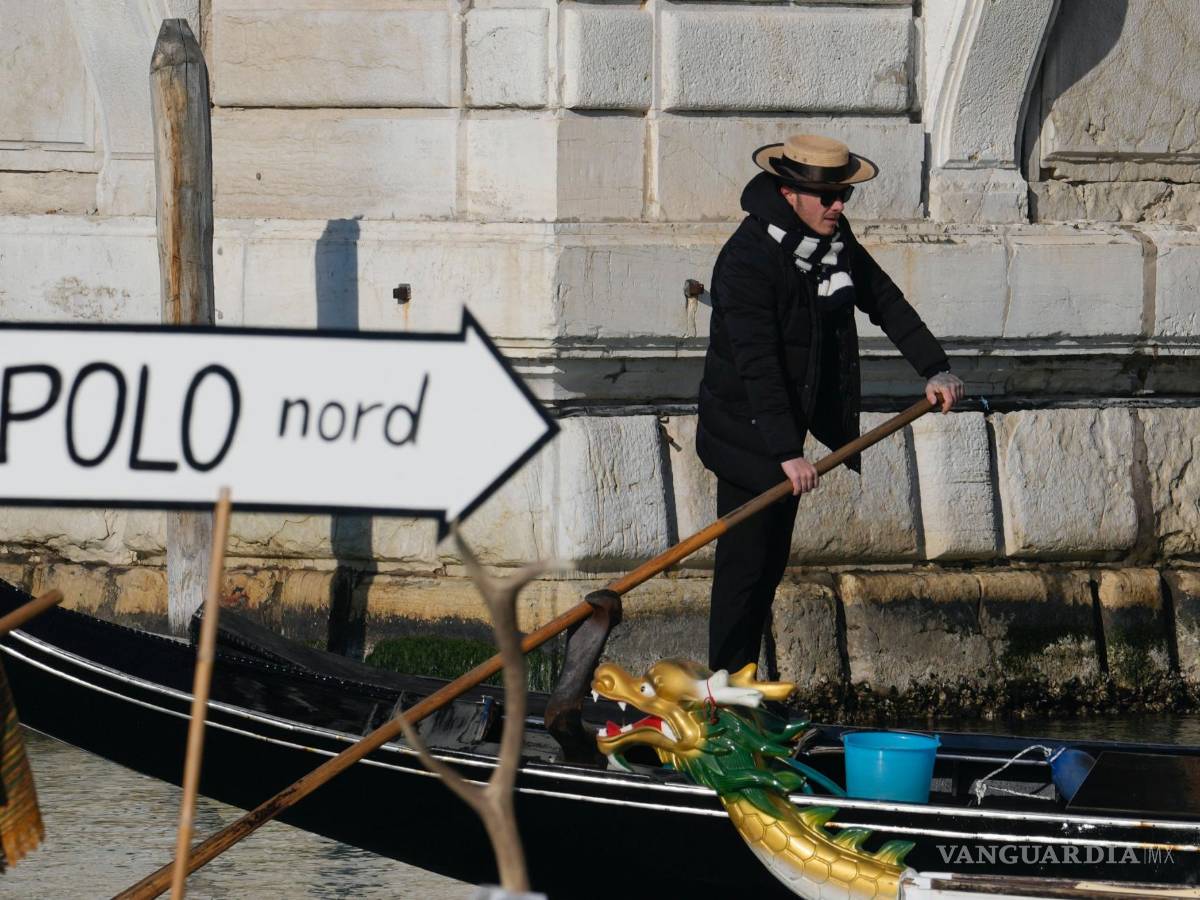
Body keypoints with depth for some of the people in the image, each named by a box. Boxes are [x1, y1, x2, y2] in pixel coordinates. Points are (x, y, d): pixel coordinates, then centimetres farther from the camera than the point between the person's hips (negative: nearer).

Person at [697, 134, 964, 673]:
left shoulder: (834, 239, 1)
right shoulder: (748, 259, -25)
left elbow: (885, 301, 14)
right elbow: (757, 364, -31)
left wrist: (934, 369, 6)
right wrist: (786, 452, -37)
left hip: (789, 428, 9)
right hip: (746, 433, -9)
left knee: (772, 563, 13)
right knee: (745, 564, -7)